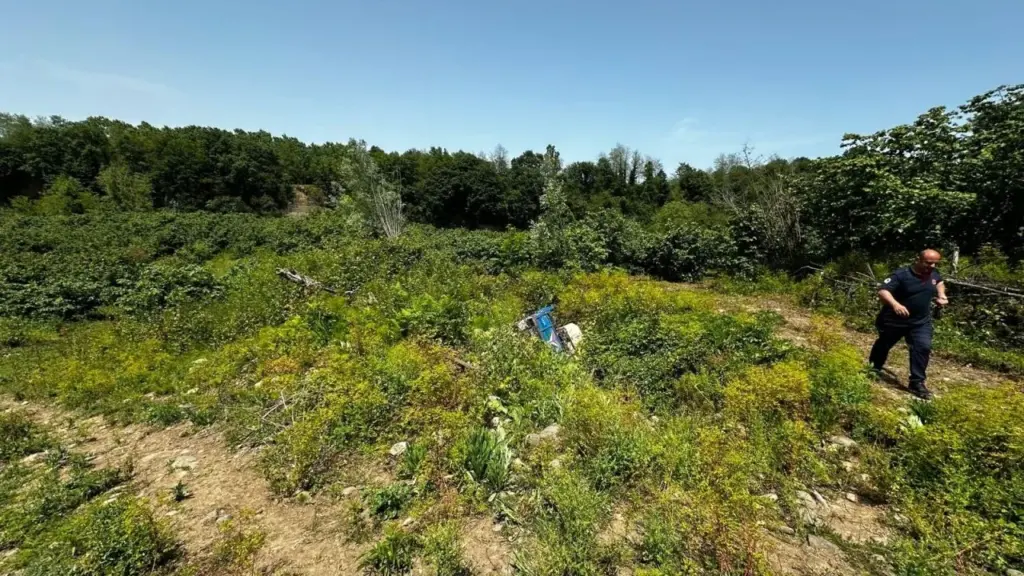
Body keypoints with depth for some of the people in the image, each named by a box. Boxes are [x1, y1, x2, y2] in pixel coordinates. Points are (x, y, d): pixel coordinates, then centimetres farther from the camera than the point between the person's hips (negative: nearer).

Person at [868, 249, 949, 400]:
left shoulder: (934, 274, 2)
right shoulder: (901, 275, -21)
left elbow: (940, 282, 28)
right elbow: (882, 291, -33)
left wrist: (941, 295, 11)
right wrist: (895, 304, -49)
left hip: (920, 322, 5)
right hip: (894, 320, -4)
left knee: (923, 347, -12)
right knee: (883, 346, 13)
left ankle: (917, 383, -4)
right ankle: (874, 371, 36)